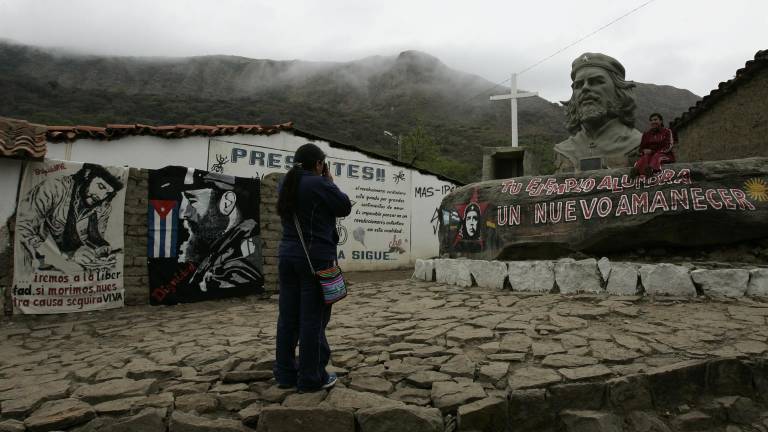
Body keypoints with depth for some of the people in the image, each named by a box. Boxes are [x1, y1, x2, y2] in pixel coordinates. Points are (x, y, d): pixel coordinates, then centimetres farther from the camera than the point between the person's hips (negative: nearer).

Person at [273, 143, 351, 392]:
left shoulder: (286, 184, 10)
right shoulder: (319, 184, -12)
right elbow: (345, 208, -3)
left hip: (288, 254, 7)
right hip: (316, 256, -7)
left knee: (288, 316, 10)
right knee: (313, 318, -1)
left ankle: (285, 374, 19)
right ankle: (311, 378, 7)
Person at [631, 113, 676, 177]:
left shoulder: (667, 131, 8)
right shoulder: (646, 134, 19)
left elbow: (668, 147, -3)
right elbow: (642, 148, 16)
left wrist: (653, 152, -16)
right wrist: (644, 151, -10)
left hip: (665, 155, -2)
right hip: (650, 154, 2)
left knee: (657, 156, -37)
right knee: (645, 157, -33)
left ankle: (652, 169, -72)